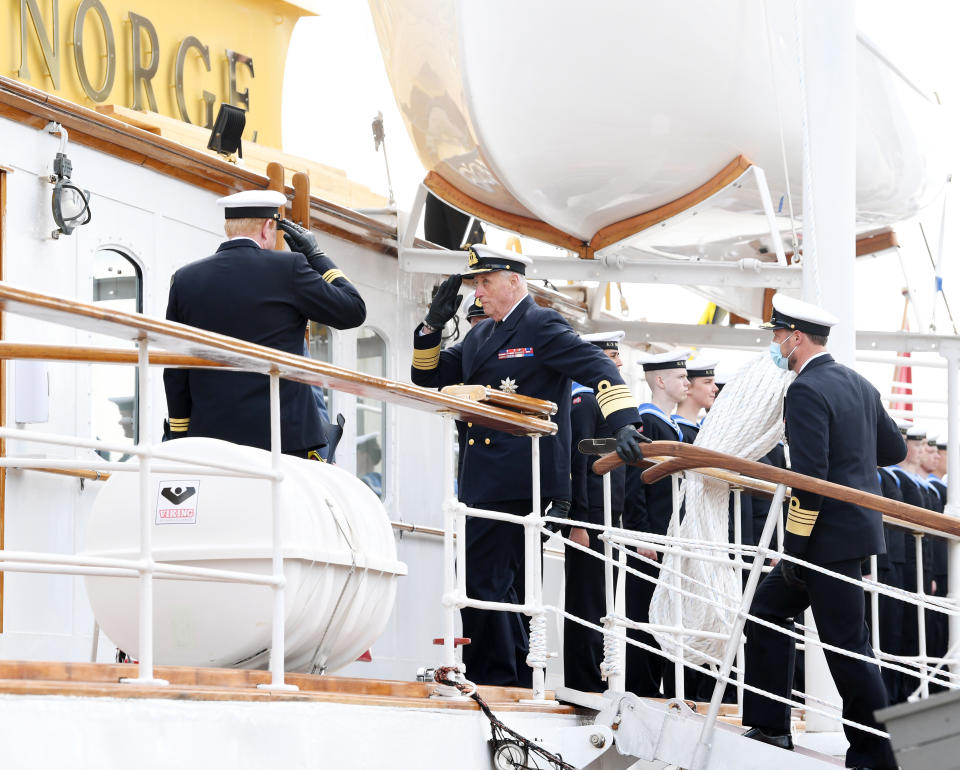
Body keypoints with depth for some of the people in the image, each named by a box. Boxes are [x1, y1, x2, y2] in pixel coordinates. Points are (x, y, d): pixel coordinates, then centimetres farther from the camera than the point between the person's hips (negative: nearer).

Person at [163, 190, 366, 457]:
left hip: (209, 436, 3)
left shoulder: (186, 279, 8)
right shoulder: (287, 268, -3)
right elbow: (353, 311, 5)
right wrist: (316, 256, 14)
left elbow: (174, 372, 11)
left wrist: (181, 436, 18)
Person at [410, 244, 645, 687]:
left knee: (483, 582, -11)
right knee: (496, 582, 13)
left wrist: (623, 425, -28)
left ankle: (491, 677, -6)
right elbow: (428, 380, 23)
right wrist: (432, 326, 7)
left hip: (521, 481, -9)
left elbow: (599, 369, -14)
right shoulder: (480, 336, 21)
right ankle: (520, 678, 20)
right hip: (484, 480, 9)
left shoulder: (542, 327, -4)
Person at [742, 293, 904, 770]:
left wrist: (795, 547, -18)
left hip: (830, 537, -10)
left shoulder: (806, 392, -17)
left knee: (847, 647, -4)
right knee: (769, 610, 16)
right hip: (860, 525, 10)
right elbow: (894, 449, 18)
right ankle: (770, 727, 17)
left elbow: (810, 476, -22)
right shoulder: (857, 384, 11)